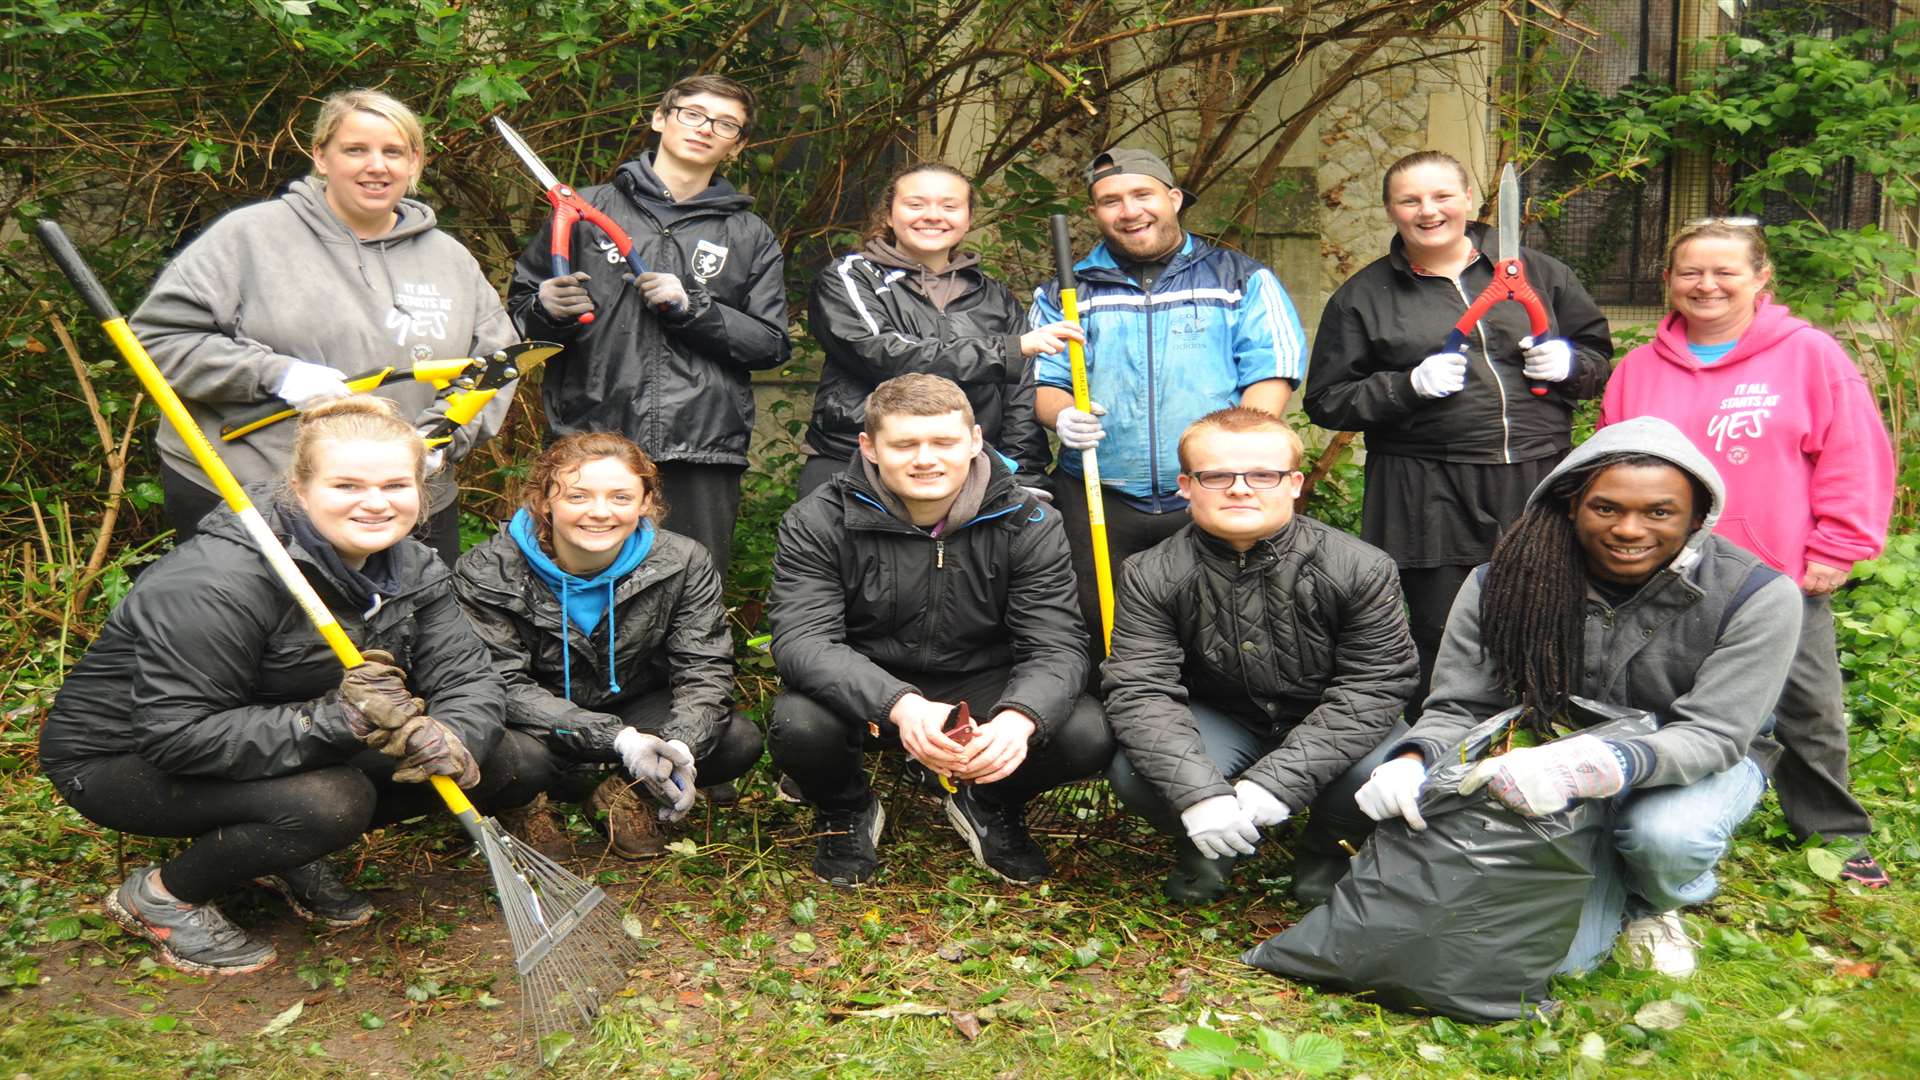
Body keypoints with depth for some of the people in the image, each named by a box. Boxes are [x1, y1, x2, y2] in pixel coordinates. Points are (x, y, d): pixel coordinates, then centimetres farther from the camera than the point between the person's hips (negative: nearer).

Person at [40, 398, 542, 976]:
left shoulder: (408, 566, -8)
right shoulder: (219, 581, -30)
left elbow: (466, 674, -12)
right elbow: (176, 734, -32)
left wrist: (450, 740, -35)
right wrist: (339, 722, -41)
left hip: (286, 745, 7)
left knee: (500, 758, -8)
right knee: (330, 800, -35)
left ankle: (289, 855, 9)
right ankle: (161, 894, -5)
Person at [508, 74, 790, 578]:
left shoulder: (751, 238, 13)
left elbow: (771, 344, 5)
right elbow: (519, 306, 16)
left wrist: (691, 307, -7)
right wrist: (547, 310, -7)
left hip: (703, 449, 1)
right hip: (592, 443, 0)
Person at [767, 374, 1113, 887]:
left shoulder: (1026, 522, -10)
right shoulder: (817, 522, -13)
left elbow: (1056, 645, -15)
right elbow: (803, 639, -24)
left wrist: (1019, 717, -40)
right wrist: (899, 705, -43)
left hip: (981, 689, 1)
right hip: (866, 693, -1)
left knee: (1088, 735, -25)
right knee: (800, 726, -34)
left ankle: (990, 806, 11)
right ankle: (847, 811, 6)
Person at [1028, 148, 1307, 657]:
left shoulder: (1242, 280, 10)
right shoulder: (1063, 294, 14)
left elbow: (1272, 372, 1)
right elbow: (1041, 382, 11)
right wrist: (1063, 416, -13)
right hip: (1096, 502, 1)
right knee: (1102, 633, 2)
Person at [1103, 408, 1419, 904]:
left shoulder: (1360, 569, -18)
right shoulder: (1152, 577, -16)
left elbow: (1374, 685, -20)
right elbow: (1139, 690, -22)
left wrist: (1278, 781, -32)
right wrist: (1197, 792, -39)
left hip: (1325, 728, 0)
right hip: (1218, 723, 0)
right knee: (1133, 771, -29)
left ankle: (1324, 847, 5)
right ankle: (1201, 847, 7)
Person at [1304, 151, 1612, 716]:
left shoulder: (1537, 271, 12)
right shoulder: (1363, 296, 7)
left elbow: (1598, 353, 20)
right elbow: (1327, 402, 4)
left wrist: (1567, 362, -3)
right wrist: (1409, 386, -11)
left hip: (1537, 487, 2)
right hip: (1428, 502, -2)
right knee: (1439, 660, -1)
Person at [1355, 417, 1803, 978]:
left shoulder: (1755, 596, -21)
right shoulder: (1505, 584, -17)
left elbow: (1712, 735, -25)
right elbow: (1458, 710, -13)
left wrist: (1607, 765, -46)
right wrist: (1414, 761, -38)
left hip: (1704, 765, -1)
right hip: (1555, 769, 1)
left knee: (1666, 834, -36)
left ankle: (1654, 907, 4)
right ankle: (1606, 888, 25)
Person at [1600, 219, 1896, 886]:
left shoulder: (1810, 356, -3)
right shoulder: (1638, 370, 7)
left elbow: (1856, 461, -3)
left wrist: (1834, 552, -6)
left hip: (1783, 580, -2)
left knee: (1809, 716, 9)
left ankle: (1836, 833, 28)